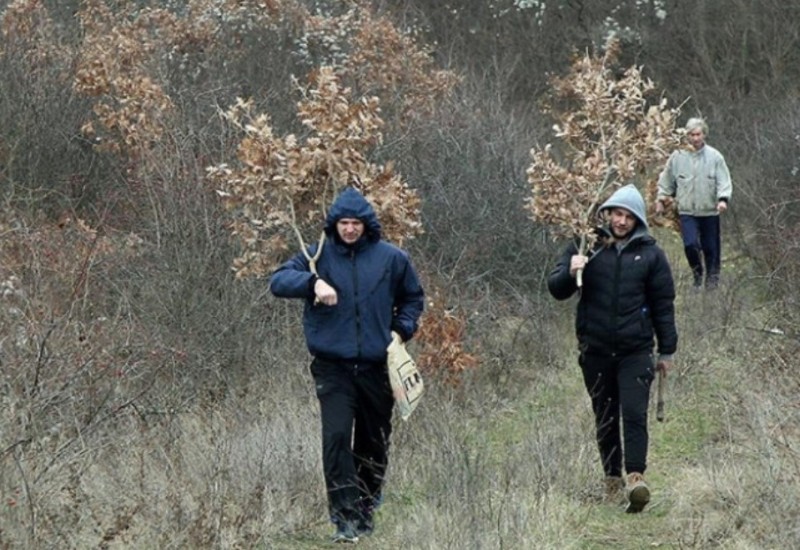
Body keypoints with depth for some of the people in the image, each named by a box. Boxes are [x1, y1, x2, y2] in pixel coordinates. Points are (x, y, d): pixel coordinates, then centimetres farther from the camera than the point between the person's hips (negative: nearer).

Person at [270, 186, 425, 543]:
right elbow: (278, 281, -9)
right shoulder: (319, 256, 0)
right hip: (333, 366, -2)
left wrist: (401, 329, 1)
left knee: (374, 444, 12)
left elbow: (413, 298, 17)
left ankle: (366, 510, 31)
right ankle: (345, 518, -15)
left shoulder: (391, 258, 4)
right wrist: (314, 283, -25)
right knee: (337, 438, -16)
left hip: (376, 367, 2)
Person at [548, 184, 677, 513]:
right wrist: (570, 273, -19)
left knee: (635, 414, -13)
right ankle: (612, 480, 18)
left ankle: (636, 478, -19)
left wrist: (667, 350, 9)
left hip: (636, 350, -2)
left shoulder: (650, 254, 3)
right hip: (595, 350, 2)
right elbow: (556, 289, 4)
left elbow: (663, 304, 9)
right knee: (605, 419, 9)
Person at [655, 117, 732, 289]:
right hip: (687, 211, 0)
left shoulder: (714, 157, -3)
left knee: (711, 247, 7)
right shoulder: (677, 157, 1)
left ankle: (712, 276, 26)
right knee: (690, 244, -13)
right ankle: (697, 273, 13)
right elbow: (666, 180, 13)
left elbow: (724, 180, -6)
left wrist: (723, 199, -21)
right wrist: (661, 199, 11)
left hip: (709, 210, 0)